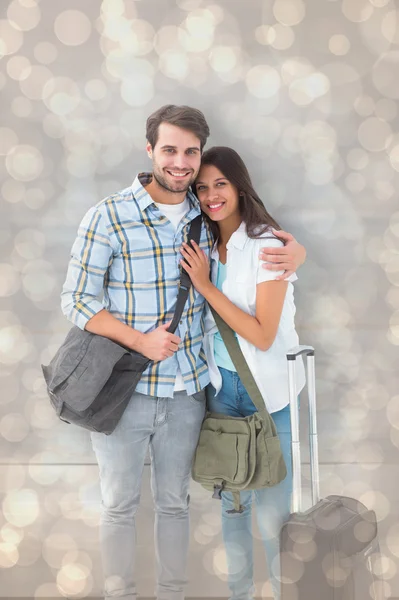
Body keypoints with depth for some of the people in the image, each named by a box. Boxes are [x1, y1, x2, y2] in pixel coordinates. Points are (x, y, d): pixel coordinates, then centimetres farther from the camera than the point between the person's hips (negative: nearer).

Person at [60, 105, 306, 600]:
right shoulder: (109, 216, -11)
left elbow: (262, 240, 18)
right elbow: (76, 300, -10)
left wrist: (294, 252, -6)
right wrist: (141, 340, -20)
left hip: (187, 390, 3)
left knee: (174, 502, 17)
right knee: (120, 504, 12)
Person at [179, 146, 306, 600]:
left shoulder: (267, 244, -13)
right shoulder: (207, 247, 6)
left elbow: (262, 335, -18)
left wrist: (206, 286, -16)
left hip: (267, 391, -6)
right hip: (221, 387, 6)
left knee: (272, 511, -2)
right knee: (231, 501, 16)